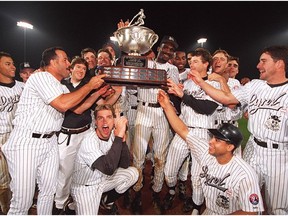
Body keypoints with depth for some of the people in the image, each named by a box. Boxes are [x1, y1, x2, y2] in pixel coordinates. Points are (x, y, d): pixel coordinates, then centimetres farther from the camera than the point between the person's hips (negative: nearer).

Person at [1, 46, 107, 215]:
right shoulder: (40, 77, -12)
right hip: (26, 143, -7)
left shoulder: (62, 88, 14)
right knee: (23, 199, 1)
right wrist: (90, 85, -15)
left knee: (49, 191, 14)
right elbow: (63, 104, -24)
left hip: (50, 142, 8)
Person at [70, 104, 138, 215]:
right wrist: (119, 136, -42)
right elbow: (109, 168, -42)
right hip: (85, 187, -5)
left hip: (103, 179, 6)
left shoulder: (113, 135, -11)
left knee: (133, 173, -6)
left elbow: (125, 165, -14)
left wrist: (122, 138, -27)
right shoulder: (89, 141, -29)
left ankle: (107, 201, 16)